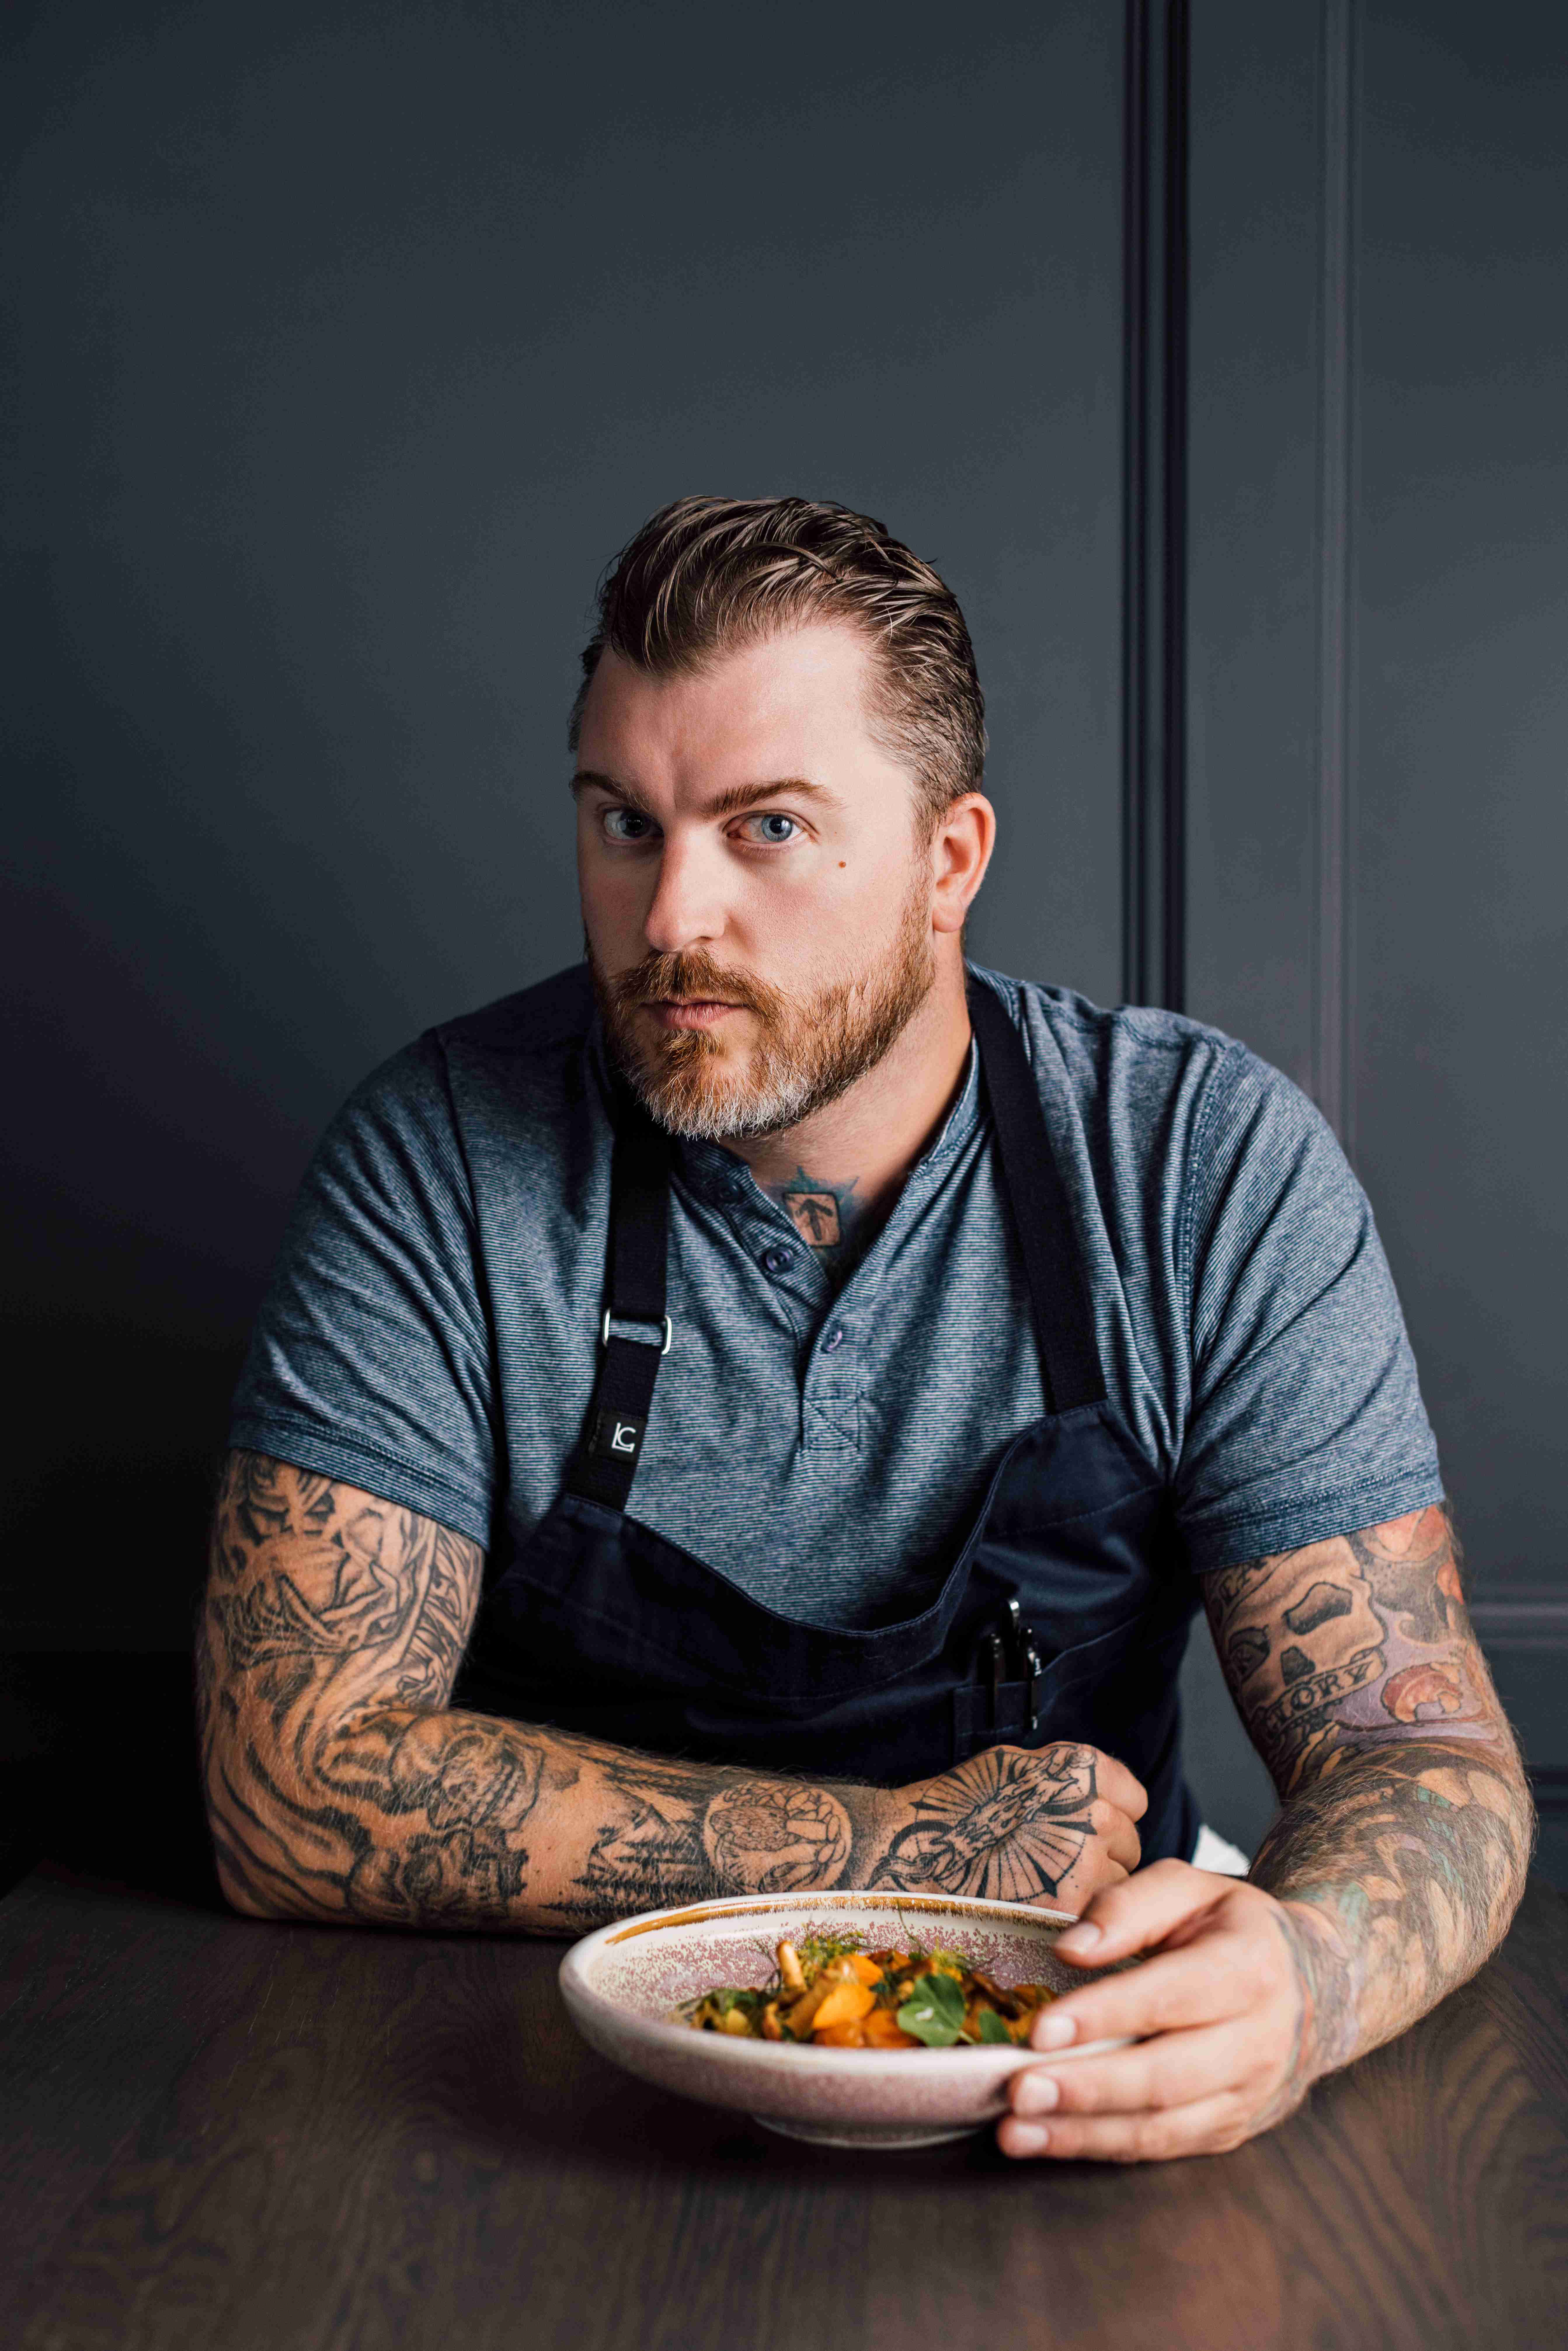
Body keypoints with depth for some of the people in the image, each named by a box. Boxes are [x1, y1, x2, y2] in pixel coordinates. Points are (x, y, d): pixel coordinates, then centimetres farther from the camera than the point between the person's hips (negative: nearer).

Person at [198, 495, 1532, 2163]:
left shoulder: (1213, 1169, -9)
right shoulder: (438, 1165, -10)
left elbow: (1420, 1755, -10)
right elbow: (293, 1786, -14)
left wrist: (1296, 1975, -34)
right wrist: (921, 1848, -17)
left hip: (1057, 2116, 2)